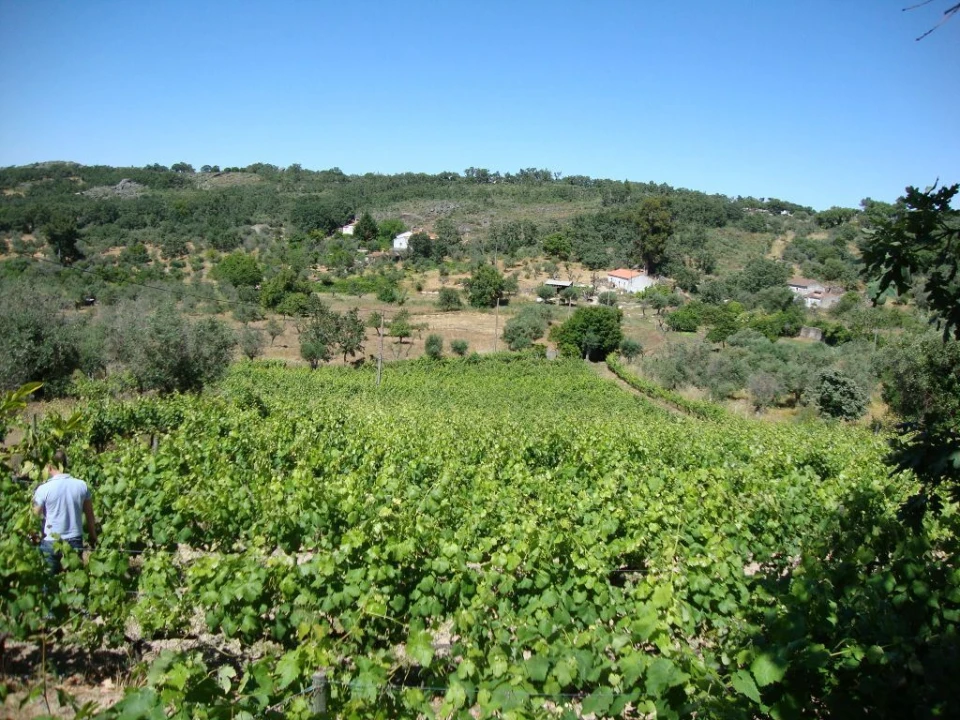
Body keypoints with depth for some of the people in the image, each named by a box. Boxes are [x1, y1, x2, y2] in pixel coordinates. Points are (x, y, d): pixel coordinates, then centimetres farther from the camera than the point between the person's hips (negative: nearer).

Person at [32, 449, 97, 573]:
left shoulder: (44, 489, -12)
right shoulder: (82, 486, -4)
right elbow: (90, 516, 4)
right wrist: (93, 539, 16)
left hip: (51, 544, -2)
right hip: (76, 542, 2)